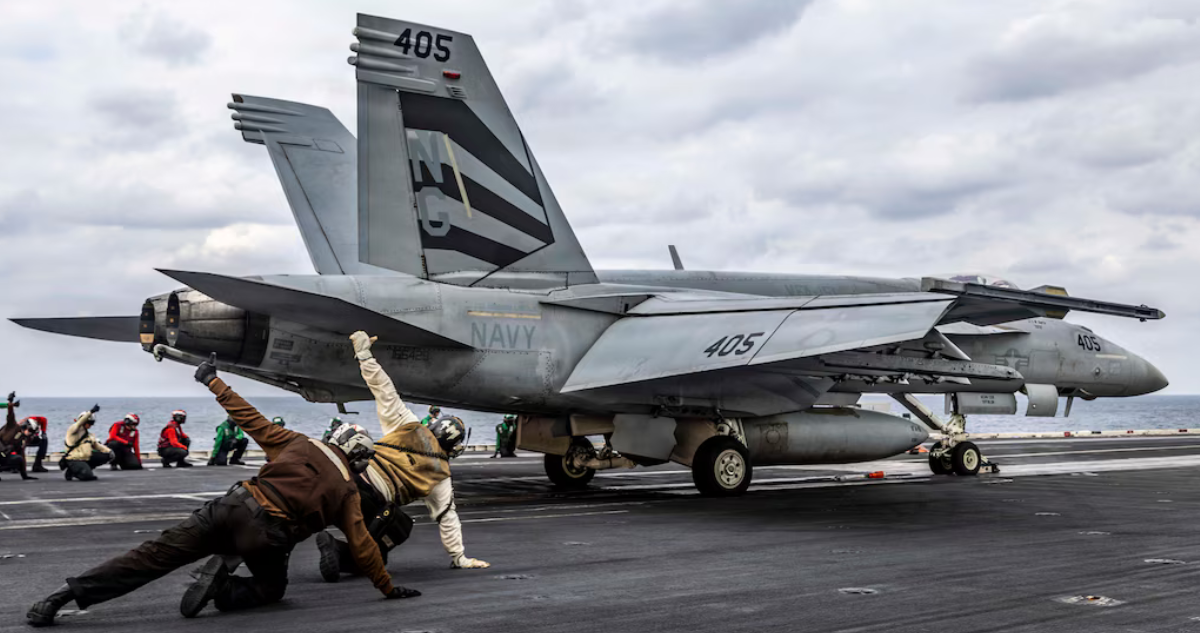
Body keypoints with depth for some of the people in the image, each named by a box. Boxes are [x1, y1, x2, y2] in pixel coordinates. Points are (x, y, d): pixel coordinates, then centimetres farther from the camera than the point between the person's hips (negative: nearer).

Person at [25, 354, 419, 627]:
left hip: (234, 505, 3)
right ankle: (223, 588, -6)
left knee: (157, 555, 3)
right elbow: (362, 546, 10)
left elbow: (250, 419, 14)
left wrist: (214, 383, 23)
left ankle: (67, 593, -6)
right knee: (272, 588, 25)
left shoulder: (299, 444, 17)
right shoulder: (347, 491, 11)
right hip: (267, 536, -3)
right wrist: (389, 588, 21)